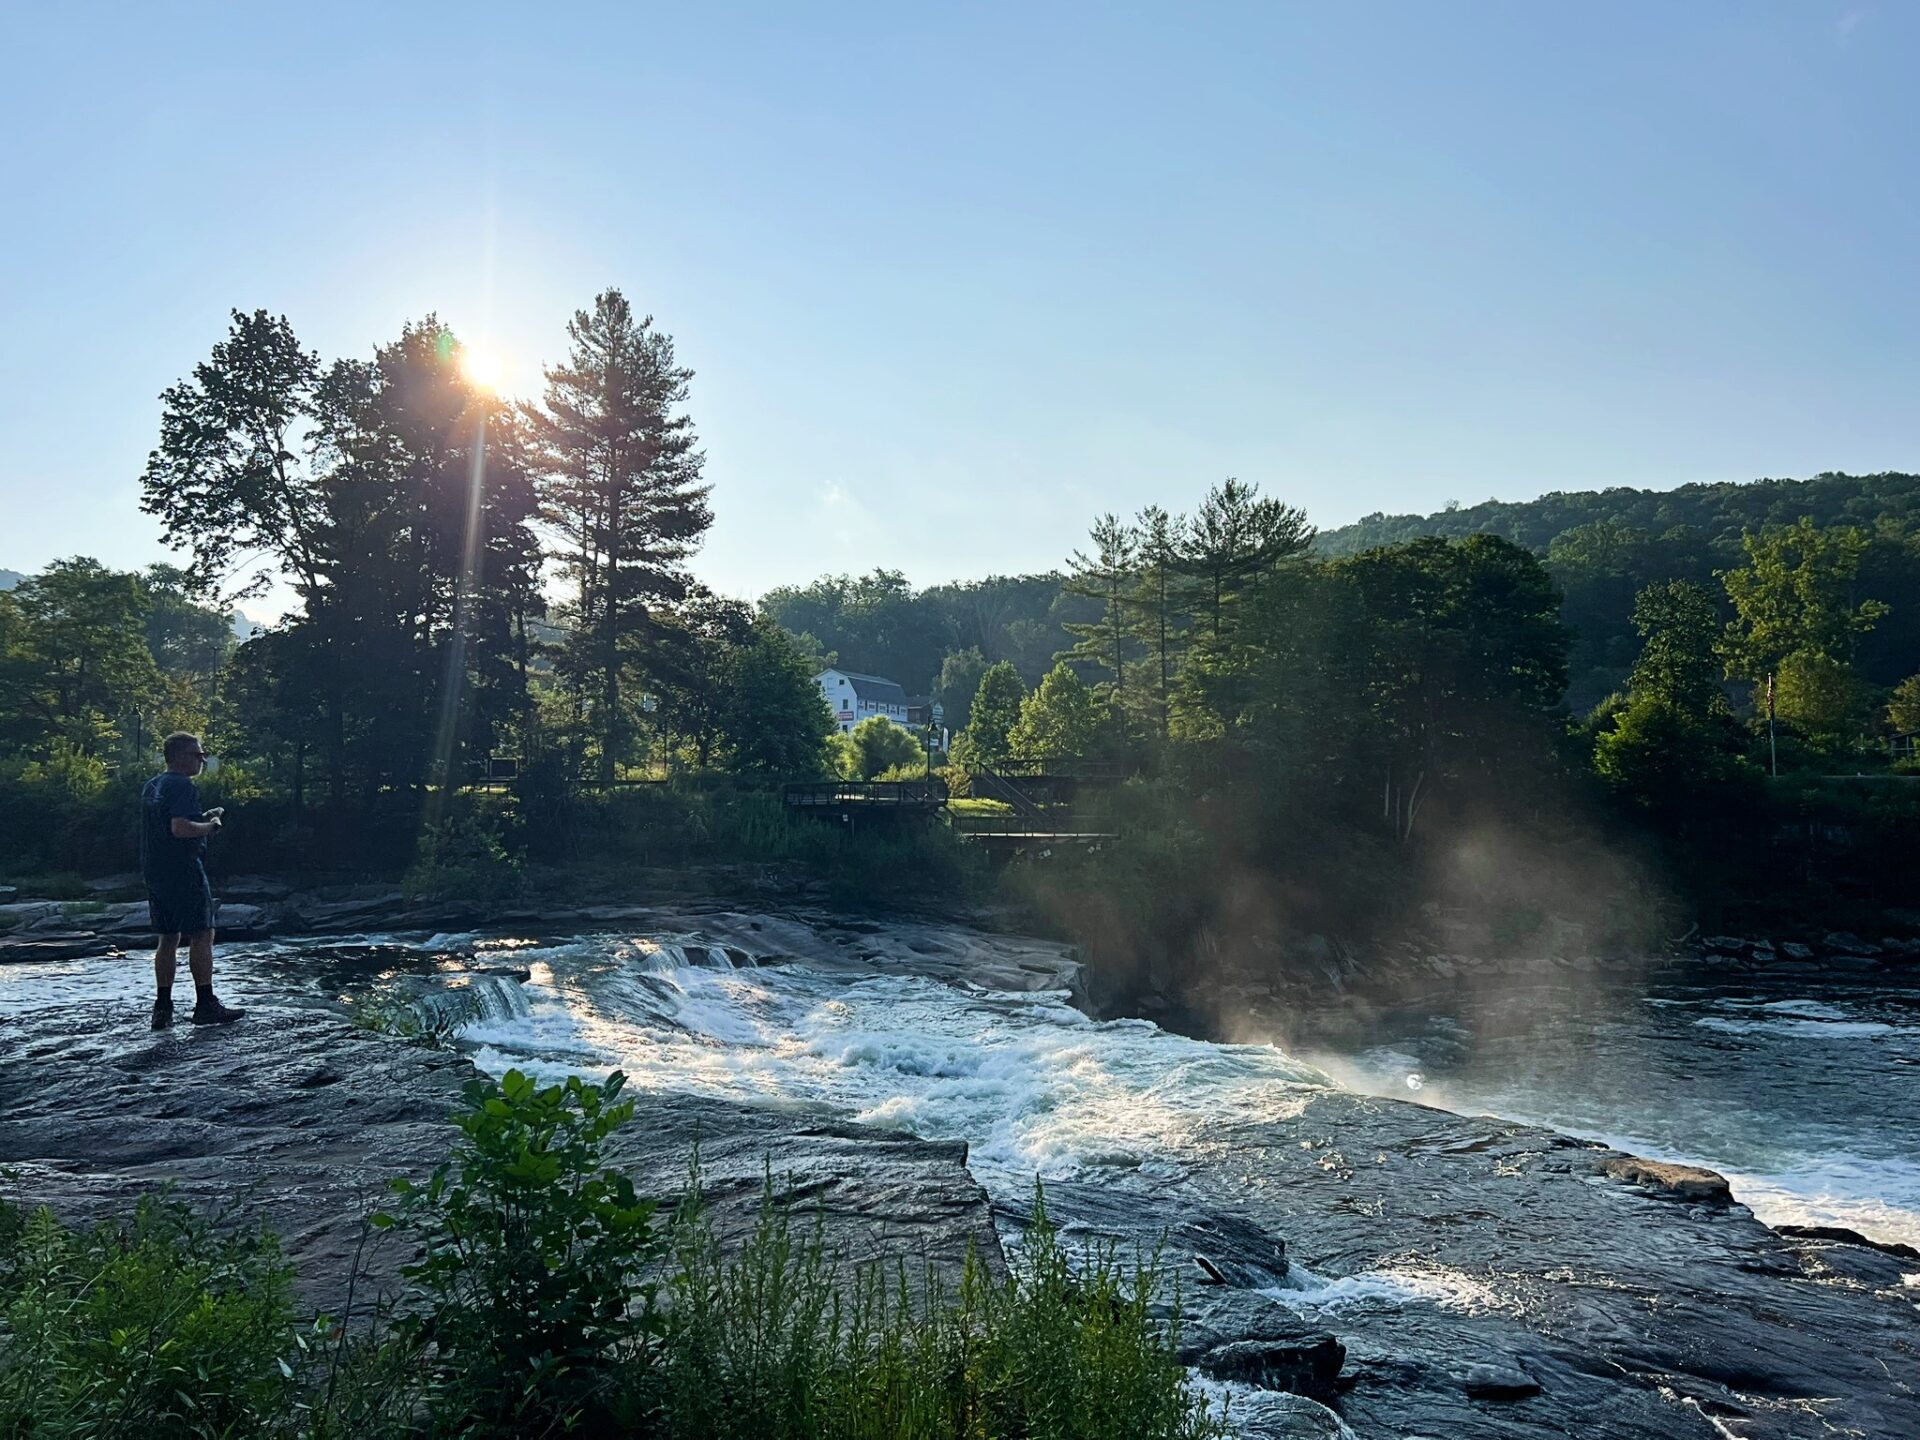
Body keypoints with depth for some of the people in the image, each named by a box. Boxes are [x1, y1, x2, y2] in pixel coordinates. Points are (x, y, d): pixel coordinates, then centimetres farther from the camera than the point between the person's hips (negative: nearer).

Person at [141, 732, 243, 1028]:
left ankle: (162, 1008, 13)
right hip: (183, 871, -9)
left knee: (168, 938, 12)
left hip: (155, 872, 9)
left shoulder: (152, 786, 16)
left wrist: (202, 819, 16)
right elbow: (180, 828, -26)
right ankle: (206, 1005, -1)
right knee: (202, 935, -3)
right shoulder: (182, 786, -14)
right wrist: (210, 826, -9)